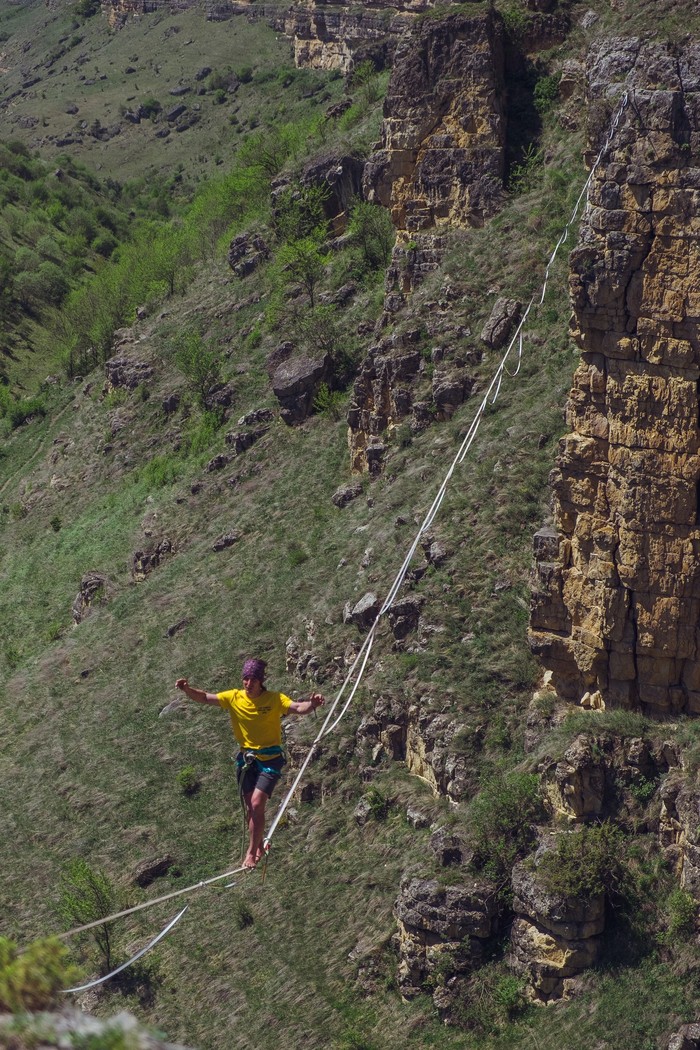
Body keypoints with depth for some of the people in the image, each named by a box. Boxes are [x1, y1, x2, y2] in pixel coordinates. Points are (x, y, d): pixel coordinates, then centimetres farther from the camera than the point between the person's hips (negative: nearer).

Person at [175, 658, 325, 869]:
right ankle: (258, 846, 29)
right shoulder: (234, 698, -5)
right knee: (250, 806, 10)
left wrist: (312, 704, -47)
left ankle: (252, 852, -2)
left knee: (257, 804, -14)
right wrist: (187, 689, -26)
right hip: (246, 758, 4)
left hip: (270, 759, -4)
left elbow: (299, 708, -26)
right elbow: (204, 698, -7)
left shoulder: (275, 699, -13)